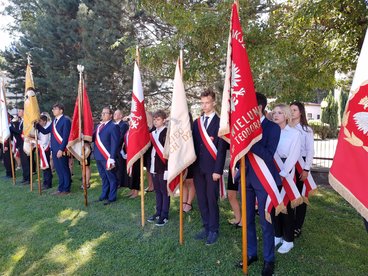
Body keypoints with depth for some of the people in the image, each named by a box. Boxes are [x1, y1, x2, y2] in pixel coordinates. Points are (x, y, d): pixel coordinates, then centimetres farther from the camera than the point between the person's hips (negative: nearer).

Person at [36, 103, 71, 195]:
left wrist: (61, 149, -20)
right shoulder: (54, 121, 15)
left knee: (64, 170, 2)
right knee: (58, 170, 14)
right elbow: (45, 131, 14)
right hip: (54, 150, 8)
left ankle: (66, 189, 12)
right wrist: (37, 124, 2)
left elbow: (66, 137, -16)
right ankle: (61, 188, 25)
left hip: (61, 150, -8)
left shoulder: (65, 120, -11)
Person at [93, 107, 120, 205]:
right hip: (98, 156, 8)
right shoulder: (99, 126, 15)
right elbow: (93, 138, 11)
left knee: (111, 178, 6)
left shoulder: (113, 126, -11)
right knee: (104, 177, 21)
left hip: (107, 157, -8)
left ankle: (112, 197, 17)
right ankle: (104, 194, 34)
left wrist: (112, 158, -22)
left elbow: (114, 144, -17)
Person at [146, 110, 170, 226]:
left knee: (165, 192, 4)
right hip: (154, 167, 7)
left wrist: (168, 168, -19)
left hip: (163, 167, -7)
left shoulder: (167, 132, -11)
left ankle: (164, 215, 14)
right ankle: (158, 212, 30)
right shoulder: (152, 133, 12)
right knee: (157, 191, 17)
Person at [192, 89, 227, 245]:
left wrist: (218, 170, -14)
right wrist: (191, 166, 3)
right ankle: (206, 228, 28)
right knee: (201, 200, 13)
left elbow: (222, 148, -10)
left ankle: (214, 230, 19)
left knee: (212, 200, 3)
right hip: (197, 167, 6)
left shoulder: (220, 122, -5)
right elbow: (193, 145, 10)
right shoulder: (196, 123, 12)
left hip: (212, 168, -5)